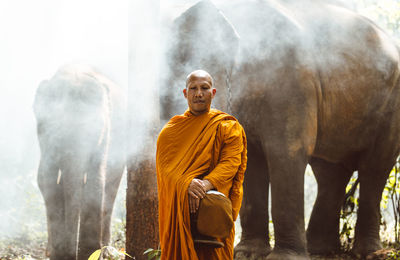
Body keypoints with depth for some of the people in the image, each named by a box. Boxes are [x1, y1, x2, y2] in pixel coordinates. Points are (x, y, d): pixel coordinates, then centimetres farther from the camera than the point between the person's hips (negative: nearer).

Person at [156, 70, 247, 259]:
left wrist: (207, 183, -26)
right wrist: (187, 184, -22)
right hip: (177, 209, 2)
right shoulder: (172, 128, 13)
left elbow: (231, 161, -7)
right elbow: (166, 164, -1)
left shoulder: (227, 127, 8)